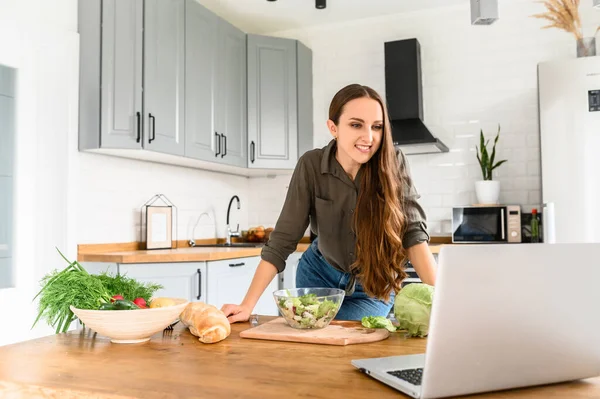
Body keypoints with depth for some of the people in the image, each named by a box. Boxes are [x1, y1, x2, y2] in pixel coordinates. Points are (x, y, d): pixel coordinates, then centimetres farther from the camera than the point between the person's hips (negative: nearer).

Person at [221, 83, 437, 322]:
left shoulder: (393, 164, -22)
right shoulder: (311, 165, -21)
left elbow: (413, 232, -23)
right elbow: (283, 240, -21)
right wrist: (247, 305, -27)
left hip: (373, 286, -1)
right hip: (320, 275, 1)